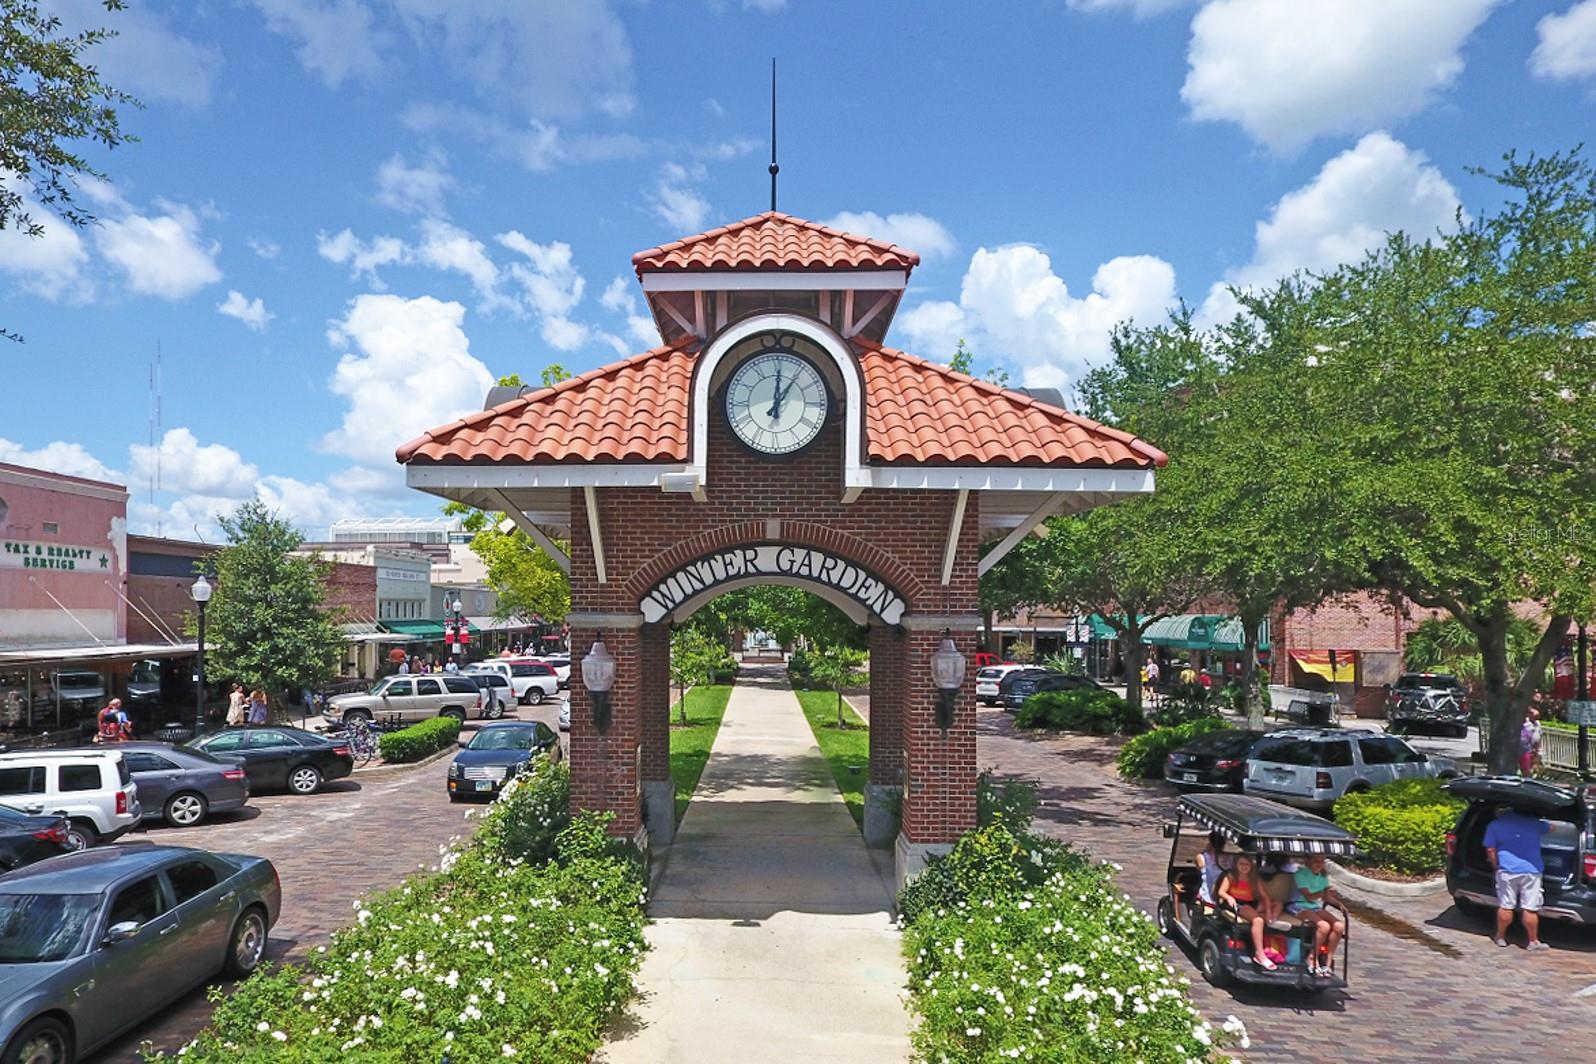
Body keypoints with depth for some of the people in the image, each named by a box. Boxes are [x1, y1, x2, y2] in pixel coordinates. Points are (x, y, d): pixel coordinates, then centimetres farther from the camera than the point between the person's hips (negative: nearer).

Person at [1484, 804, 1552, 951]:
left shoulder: (1494, 826, 4)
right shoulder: (1532, 822, 9)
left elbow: (1490, 850, 2)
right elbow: (1550, 828, 28)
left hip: (1507, 870, 0)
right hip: (1532, 870, 0)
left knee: (1505, 907, 7)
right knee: (1530, 909, 3)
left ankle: (1500, 937, 19)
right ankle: (1533, 942, 10)